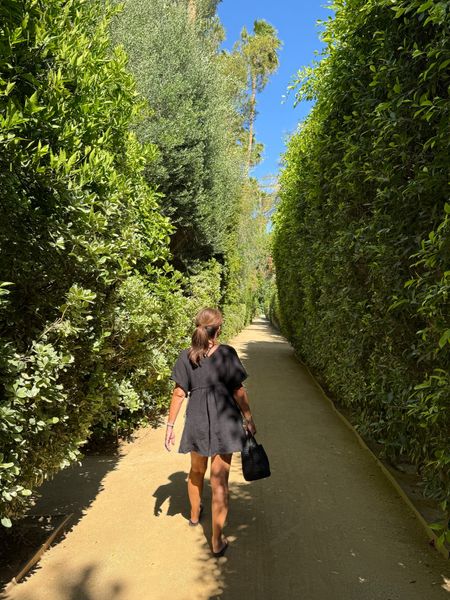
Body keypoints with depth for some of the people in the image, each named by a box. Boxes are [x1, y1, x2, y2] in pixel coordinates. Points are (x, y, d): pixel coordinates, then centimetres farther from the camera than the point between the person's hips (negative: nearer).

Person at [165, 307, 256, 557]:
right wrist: (249, 420, 3)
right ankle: (217, 541, 15)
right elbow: (239, 391, -9)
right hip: (224, 422, -3)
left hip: (196, 422, 3)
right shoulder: (227, 353, -12)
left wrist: (170, 426, 3)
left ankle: (195, 513, 50)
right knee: (220, 480, 6)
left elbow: (179, 393, -4)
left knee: (197, 471, 26)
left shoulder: (186, 356, -4)